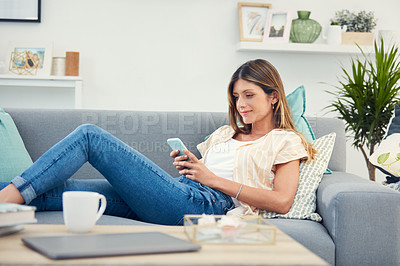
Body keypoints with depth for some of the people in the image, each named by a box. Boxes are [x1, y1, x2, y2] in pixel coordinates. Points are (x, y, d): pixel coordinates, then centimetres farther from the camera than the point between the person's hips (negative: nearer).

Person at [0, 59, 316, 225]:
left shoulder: (285, 141, 12)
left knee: (91, 136, -15)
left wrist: (213, 179, -5)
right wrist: (189, 165, 5)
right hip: (179, 194, 7)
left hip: (205, 203, -7)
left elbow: (282, 201, -5)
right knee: (56, 190, -14)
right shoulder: (225, 133, 33)